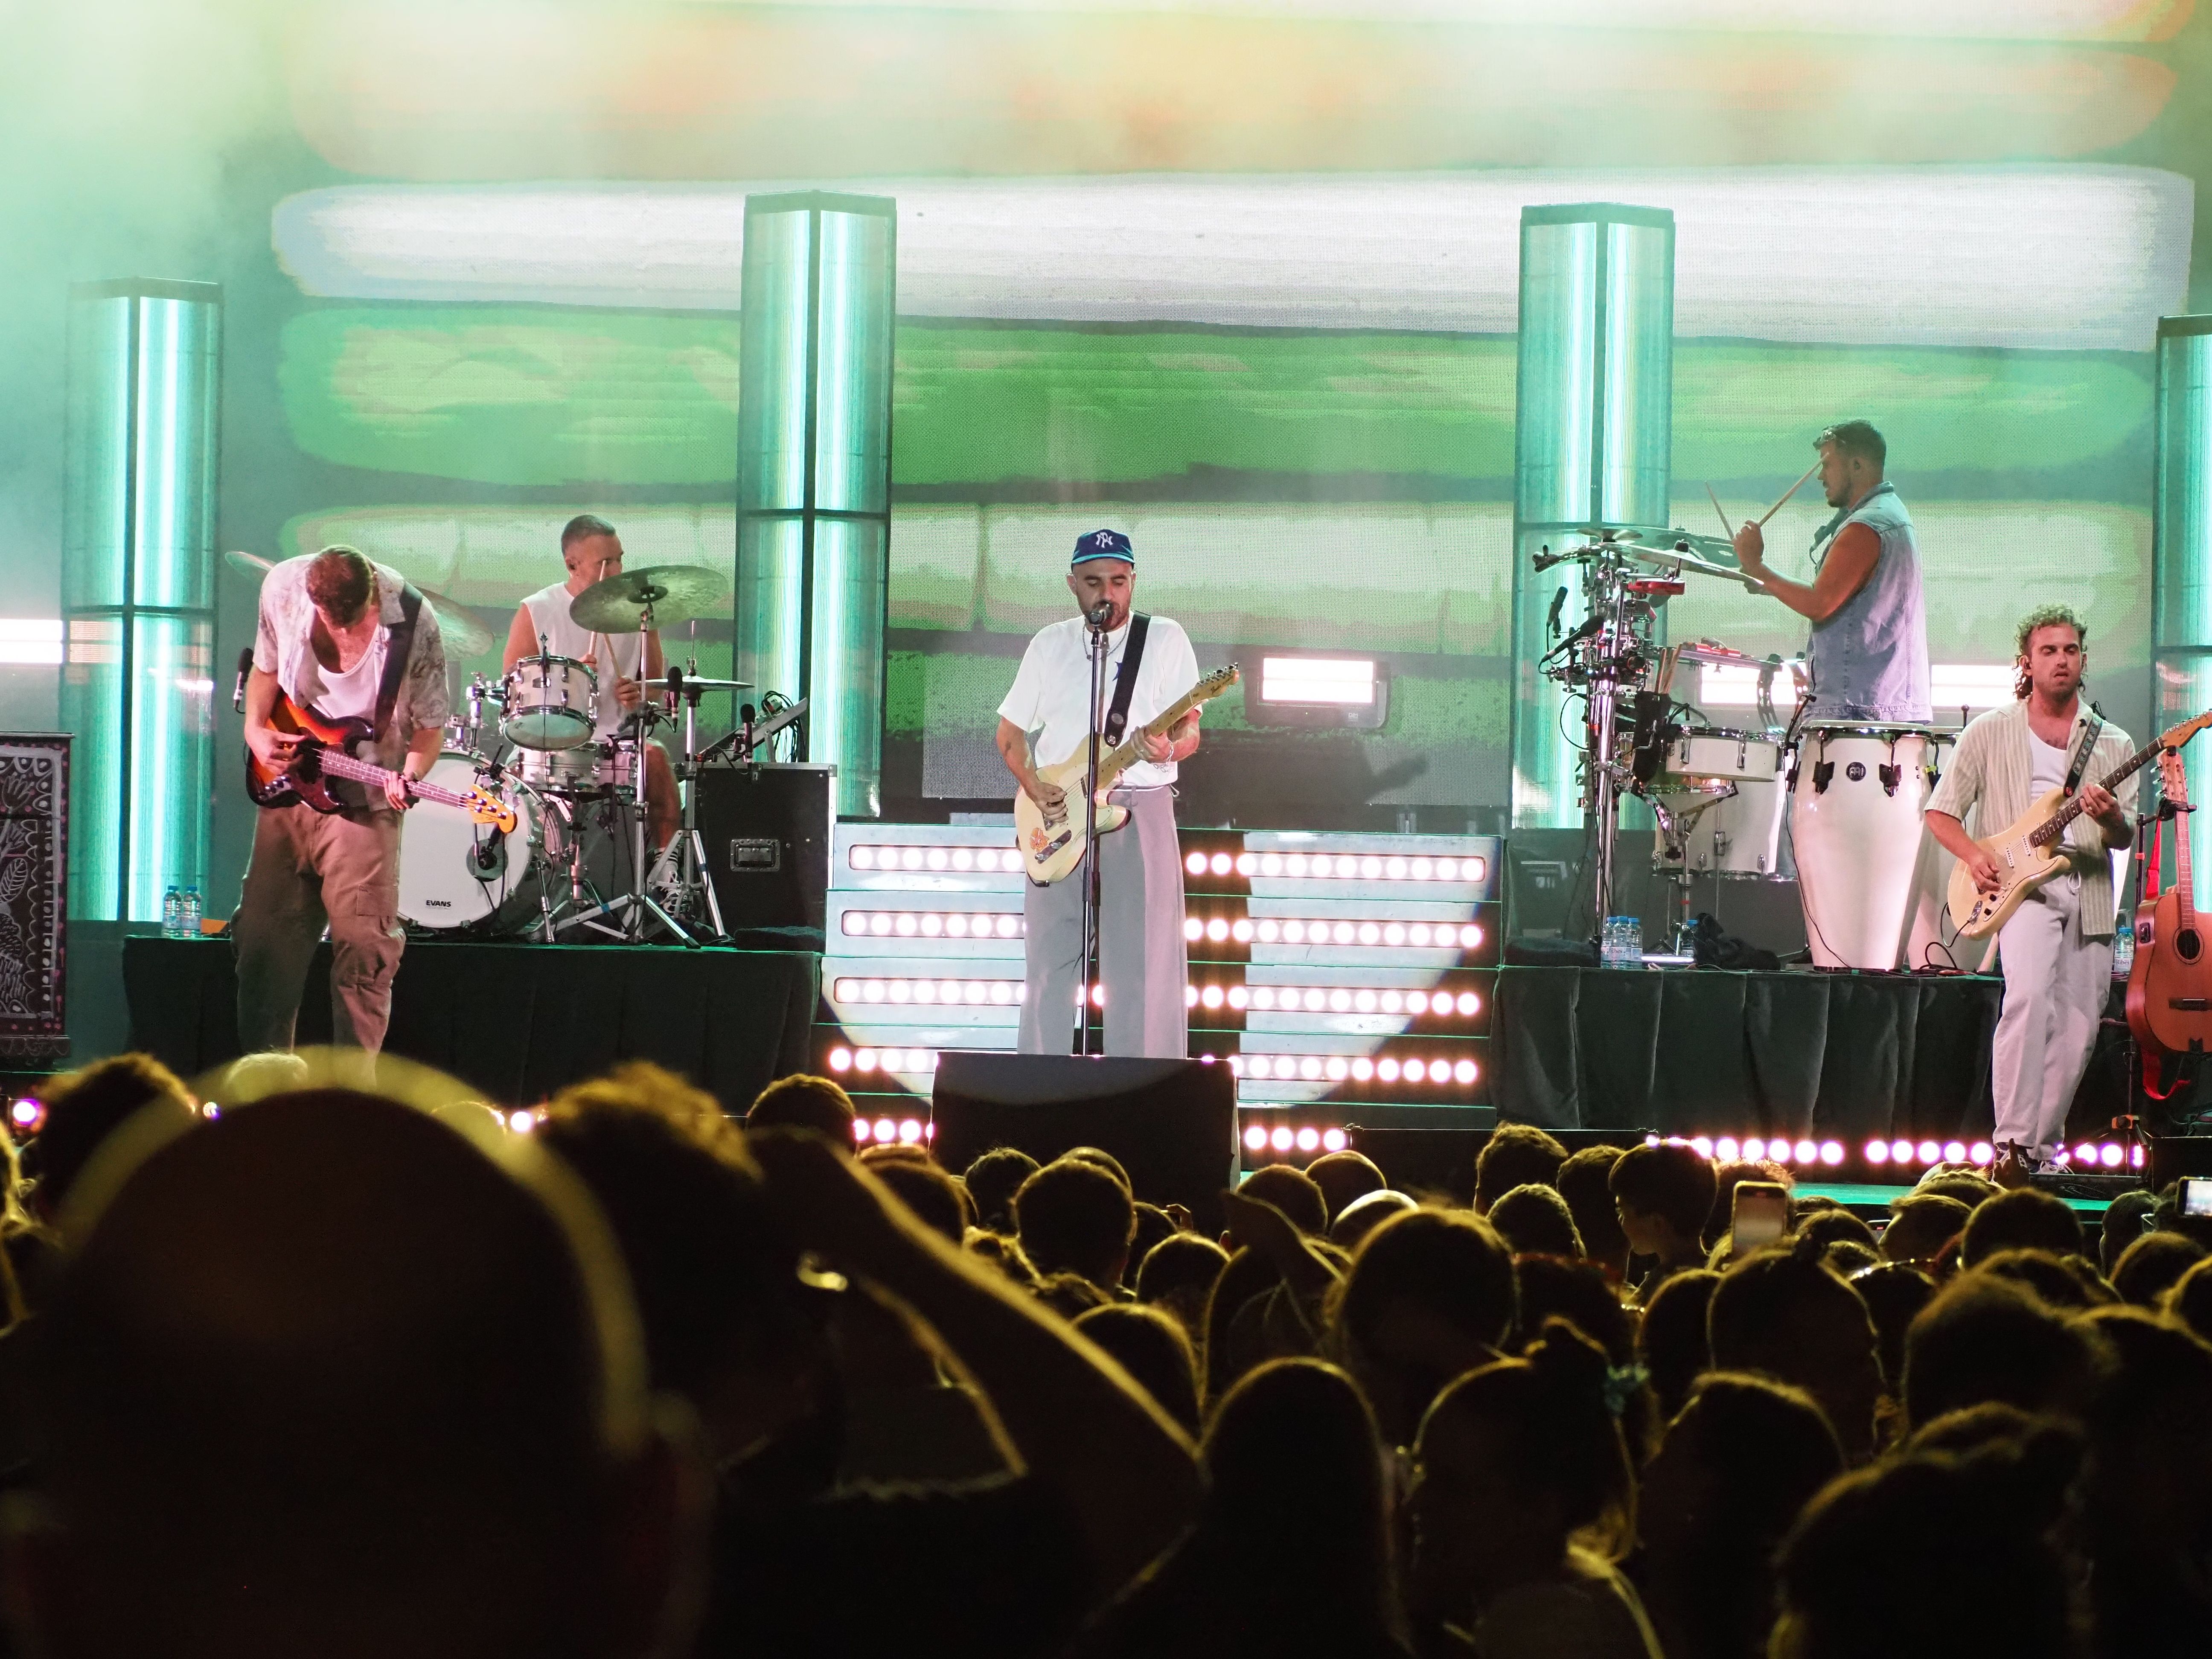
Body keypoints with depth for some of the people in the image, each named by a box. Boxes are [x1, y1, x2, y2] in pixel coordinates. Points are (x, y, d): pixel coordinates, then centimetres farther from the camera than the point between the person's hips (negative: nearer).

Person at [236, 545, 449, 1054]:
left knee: (363, 946, -10)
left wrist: (410, 775, -26)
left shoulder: (412, 623, -19)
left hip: (362, 801, -4)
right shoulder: (283, 589, -10)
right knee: (264, 938, 7)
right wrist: (256, 730, -5)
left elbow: (430, 724, -8)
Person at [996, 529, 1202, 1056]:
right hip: (1059, 815, 3)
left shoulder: (1165, 639, 3)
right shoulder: (1049, 645, 12)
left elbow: (1189, 732, -1)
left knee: (1142, 968, -7)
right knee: (1049, 965, 3)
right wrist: (1035, 788, -2)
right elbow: (1010, 733, 16)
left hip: (1138, 810, -3)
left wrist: (1167, 749, -24)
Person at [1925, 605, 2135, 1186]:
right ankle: (2011, 1147, -27)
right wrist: (1974, 855, -11)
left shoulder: (2111, 744, 13)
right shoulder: (1990, 734, 7)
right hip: (2019, 884, -4)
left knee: (2076, 1033, 3)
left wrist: (2113, 821, -18)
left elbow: (2125, 838, 6)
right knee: (2029, 996, -26)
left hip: (2090, 891, 4)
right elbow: (1940, 812, 8)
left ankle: (2042, 1150, 17)